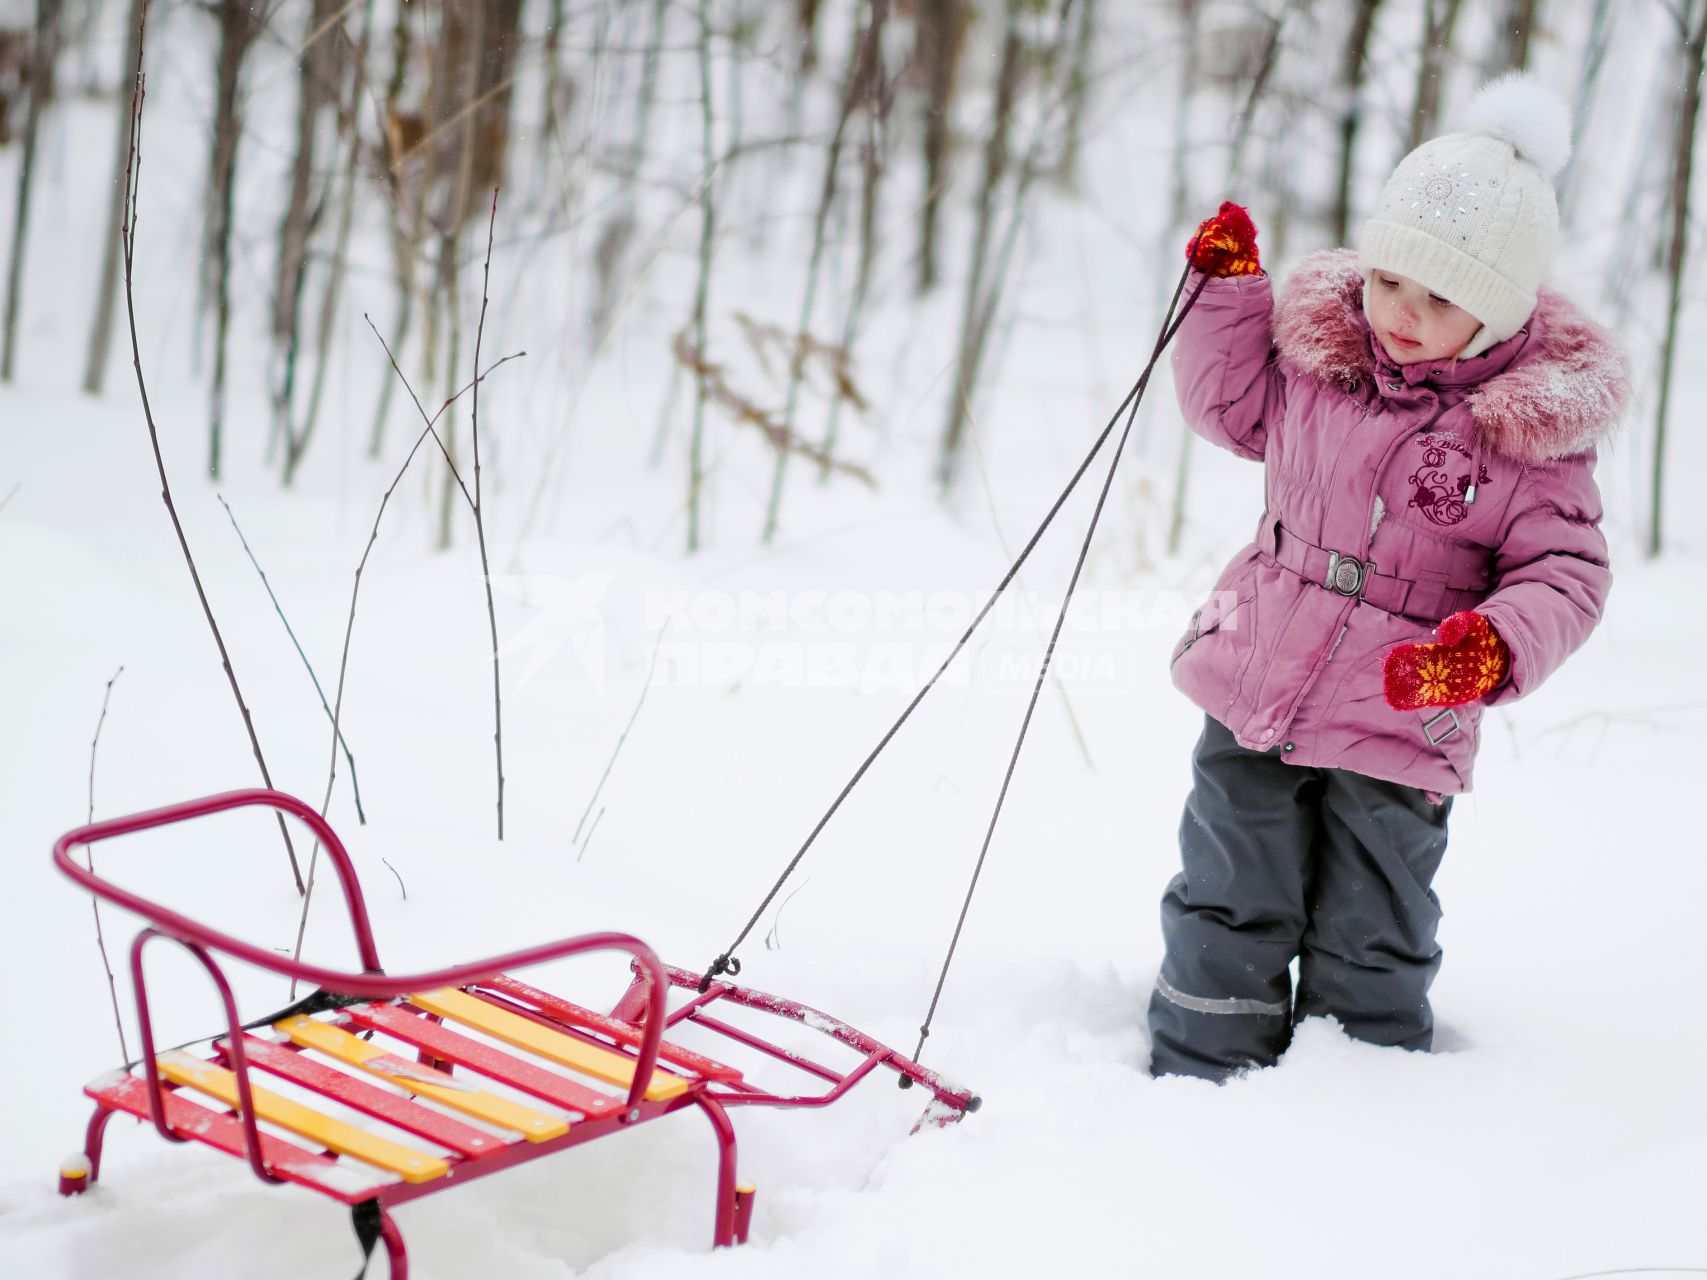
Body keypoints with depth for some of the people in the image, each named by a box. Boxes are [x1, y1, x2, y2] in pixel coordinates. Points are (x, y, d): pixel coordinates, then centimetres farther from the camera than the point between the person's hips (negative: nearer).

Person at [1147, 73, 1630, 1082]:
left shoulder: (1536, 426, -13)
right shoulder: (1316, 350, -2)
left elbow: (1565, 572, -11)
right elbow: (1233, 410, 17)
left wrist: (1496, 647, -31)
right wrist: (1228, 288, 3)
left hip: (1397, 737, -3)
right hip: (1253, 695, 3)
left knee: (1368, 949, 11)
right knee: (1228, 911, 14)